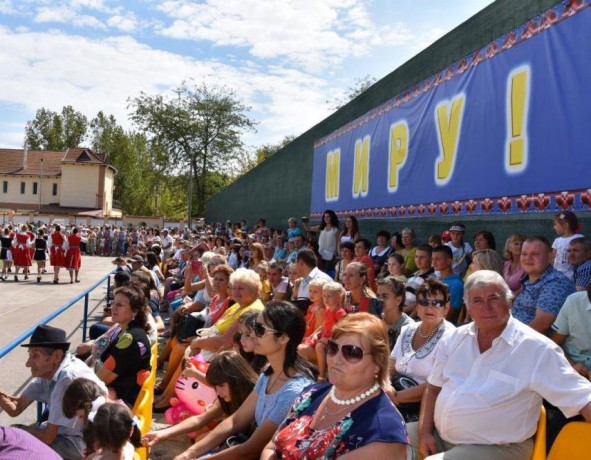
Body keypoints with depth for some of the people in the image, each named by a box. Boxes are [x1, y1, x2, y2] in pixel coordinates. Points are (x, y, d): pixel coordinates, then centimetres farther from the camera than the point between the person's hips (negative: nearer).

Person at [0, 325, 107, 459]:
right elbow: (16, 408, 0)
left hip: (84, 443, -8)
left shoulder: (69, 378, -30)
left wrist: (19, 430, -5)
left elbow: (47, 437, -22)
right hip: (67, 432, 8)